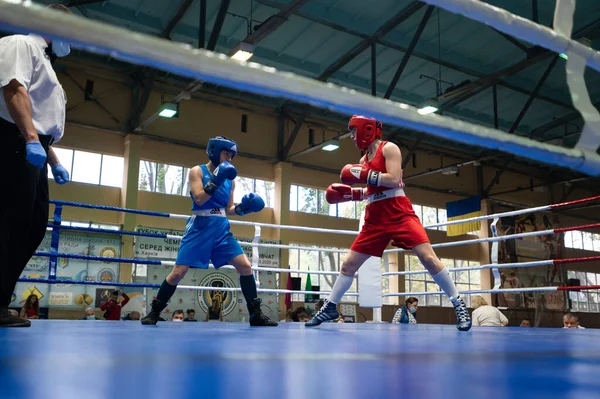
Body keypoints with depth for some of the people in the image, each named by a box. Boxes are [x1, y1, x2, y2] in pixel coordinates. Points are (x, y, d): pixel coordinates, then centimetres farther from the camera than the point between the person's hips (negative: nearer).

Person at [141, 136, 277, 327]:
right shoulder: (197, 171, -1)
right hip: (199, 229, -4)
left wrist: (242, 207, -3)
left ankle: (256, 314, 0)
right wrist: (215, 181, -22)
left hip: (222, 230, 4)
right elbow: (199, 199, -15)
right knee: (178, 272, -5)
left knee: (245, 266, -7)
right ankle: (154, 312, 14)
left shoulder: (230, 179, 12)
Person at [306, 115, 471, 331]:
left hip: (399, 214, -7)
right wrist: (348, 193, 9)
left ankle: (459, 305, -2)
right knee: (348, 263, 7)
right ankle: (330, 307, 20)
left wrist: (364, 175, -18)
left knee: (428, 257, -16)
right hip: (375, 219, 7)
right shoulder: (364, 159, 16)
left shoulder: (389, 148, -4)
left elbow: (394, 180, -18)